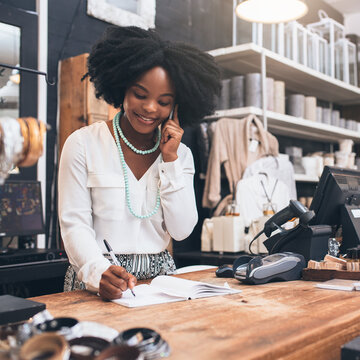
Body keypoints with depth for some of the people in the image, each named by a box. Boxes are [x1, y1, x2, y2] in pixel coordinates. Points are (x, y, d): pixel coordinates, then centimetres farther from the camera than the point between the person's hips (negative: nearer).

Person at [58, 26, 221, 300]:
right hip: (99, 286, -3)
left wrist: (170, 160, -5)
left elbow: (181, 230, 0)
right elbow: (74, 224, -7)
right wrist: (99, 272, -25)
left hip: (159, 275, 3)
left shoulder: (180, 154, 8)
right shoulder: (84, 144, -2)